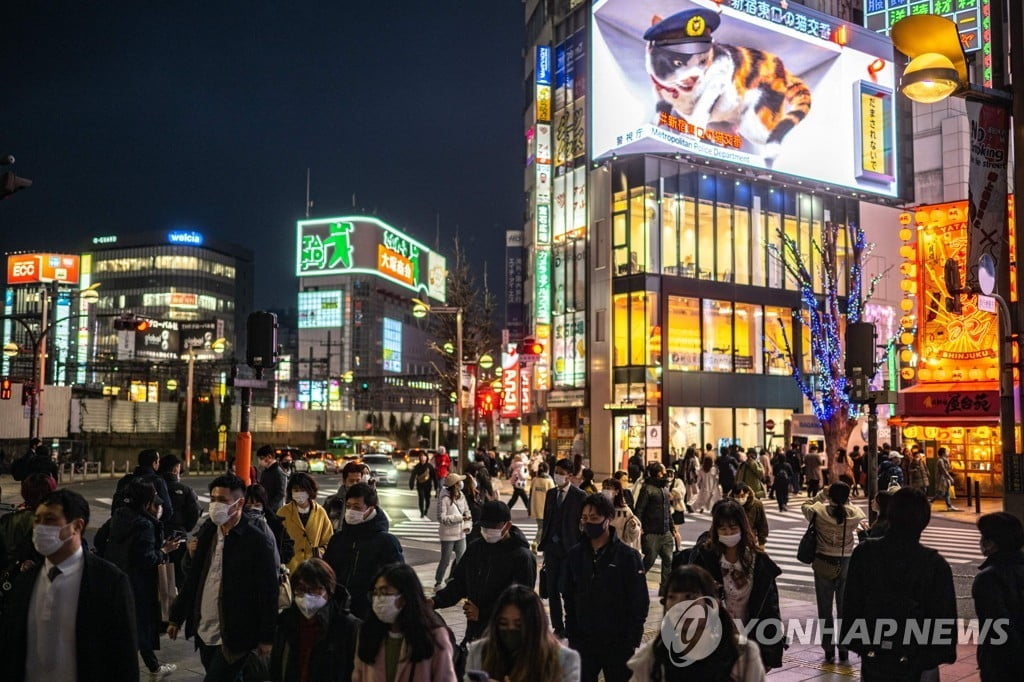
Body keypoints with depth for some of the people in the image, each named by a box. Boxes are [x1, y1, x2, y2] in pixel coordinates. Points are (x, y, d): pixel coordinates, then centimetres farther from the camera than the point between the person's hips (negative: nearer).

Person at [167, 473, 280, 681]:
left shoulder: (258, 541, -15)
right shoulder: (207, 530, 4)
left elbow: (268, 592, -12)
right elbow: (193, 577, 12)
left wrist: (266, 638, -10)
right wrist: (176, 617, 14)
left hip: (235, 636, -6)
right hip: (204, 630, 6)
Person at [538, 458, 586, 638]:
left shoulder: (579, 496, -5)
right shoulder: (551, 493, 11)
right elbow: (547, 519, 14)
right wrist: (543, 542, 9)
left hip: (569, 548, -5)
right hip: (551, 546, 5)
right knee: (552, 588, 7)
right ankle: (557, 627, 17)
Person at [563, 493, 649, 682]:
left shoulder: (628, 556, -9)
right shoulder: (575, 555, 2)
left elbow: (640, 603, -7)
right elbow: (569, 600, 10)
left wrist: (632, 641, -9)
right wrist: (571, 636, 6)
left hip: (618, 645, -3)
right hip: (583, 642, 3)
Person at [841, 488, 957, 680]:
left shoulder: (863, 554, -7)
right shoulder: (935, 563, -13)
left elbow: (851, 604, -1)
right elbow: (944, 615, -6)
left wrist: (853, 642, 9)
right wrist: (945, 652, 6)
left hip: (873, 658, 2)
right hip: (918, 662, -2)